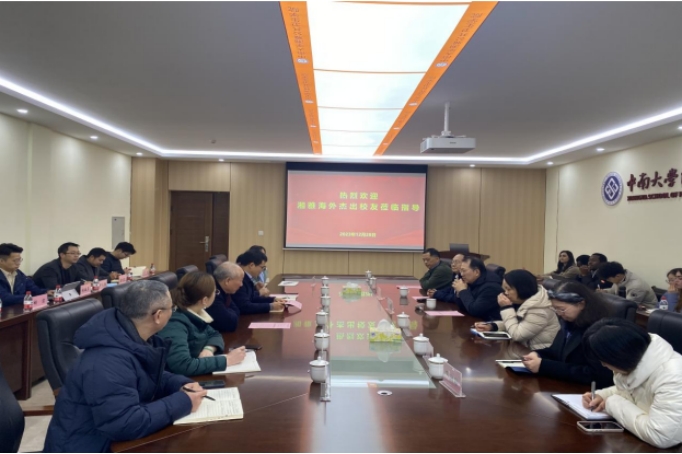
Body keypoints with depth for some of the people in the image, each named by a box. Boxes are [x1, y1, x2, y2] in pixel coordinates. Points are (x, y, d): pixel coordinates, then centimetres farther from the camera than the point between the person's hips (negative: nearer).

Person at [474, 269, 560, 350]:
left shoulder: (539, 311, -25)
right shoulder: (522, 302, 2)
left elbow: (516, 335, -23)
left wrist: (506, 308, -21)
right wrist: (491, 326, -6)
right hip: (527, 349, 8)